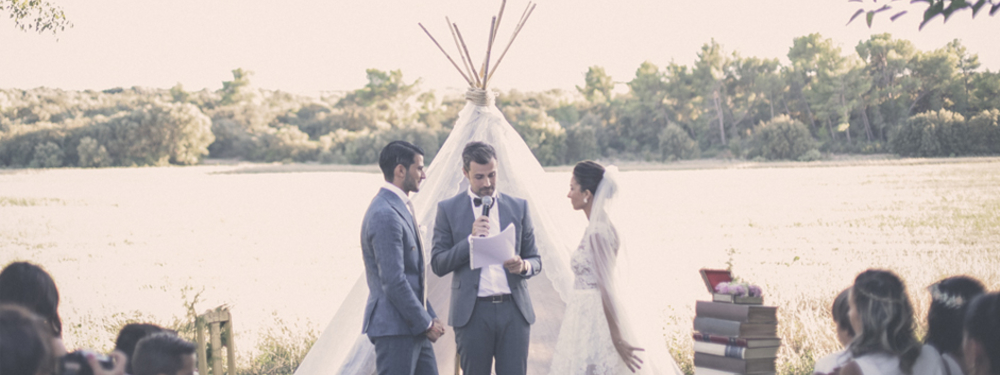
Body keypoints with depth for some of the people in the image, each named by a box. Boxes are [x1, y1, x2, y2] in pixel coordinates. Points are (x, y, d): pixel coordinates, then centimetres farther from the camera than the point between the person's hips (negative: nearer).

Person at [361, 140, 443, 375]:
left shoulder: (400, 207, 15)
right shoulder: (385, 215, -18)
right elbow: (393, 282, -21)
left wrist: (429, 317, 14)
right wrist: (425, 323, -14)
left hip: (412, 327, 10)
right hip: (394, 328, -10)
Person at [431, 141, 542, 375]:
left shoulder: (518, 207, 11)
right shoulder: (449, 209, 5)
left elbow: (535, 259, 13)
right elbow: (438, 264, 0)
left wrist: (523, 266, -11)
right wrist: (471, 239, -14)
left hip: (514, 310, 2)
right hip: (473, 312, -1)